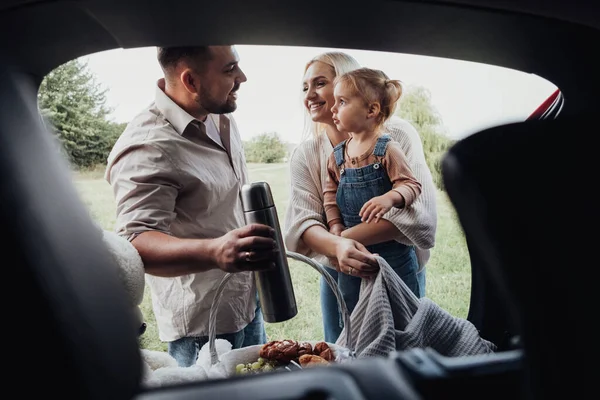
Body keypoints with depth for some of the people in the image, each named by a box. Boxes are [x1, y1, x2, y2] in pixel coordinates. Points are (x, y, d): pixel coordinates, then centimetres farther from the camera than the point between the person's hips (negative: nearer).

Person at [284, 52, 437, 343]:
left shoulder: (397, 136, -13)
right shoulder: (306, 154, -4)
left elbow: (419, 213, -22)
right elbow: (302, 220, -15)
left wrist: (346, 237, -28)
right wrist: (337, 246, -36)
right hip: (338, 277, 2)